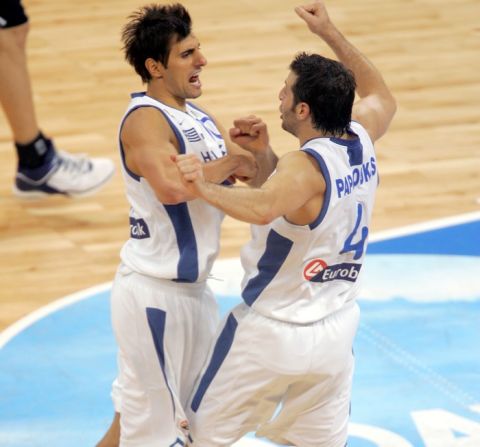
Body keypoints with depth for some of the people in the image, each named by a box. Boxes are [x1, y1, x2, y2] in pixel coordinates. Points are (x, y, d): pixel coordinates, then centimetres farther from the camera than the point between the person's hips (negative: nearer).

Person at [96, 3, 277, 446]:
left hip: (191, 288, 9)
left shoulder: (199, 117, 10)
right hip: (154, 292, -9)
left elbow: (263, 182, 14)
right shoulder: (145, 119, -18)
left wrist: (260, 151, -8)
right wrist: (231, 161, -22)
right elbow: (171, 186, -38)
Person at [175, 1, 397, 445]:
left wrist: (206, 188, -48)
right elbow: (382, 96, 21)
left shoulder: (304, 167, -25)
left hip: (272, 333, -7)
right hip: (337, 330, 7)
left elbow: (263, 208, -49)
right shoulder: (361, 140, -3)